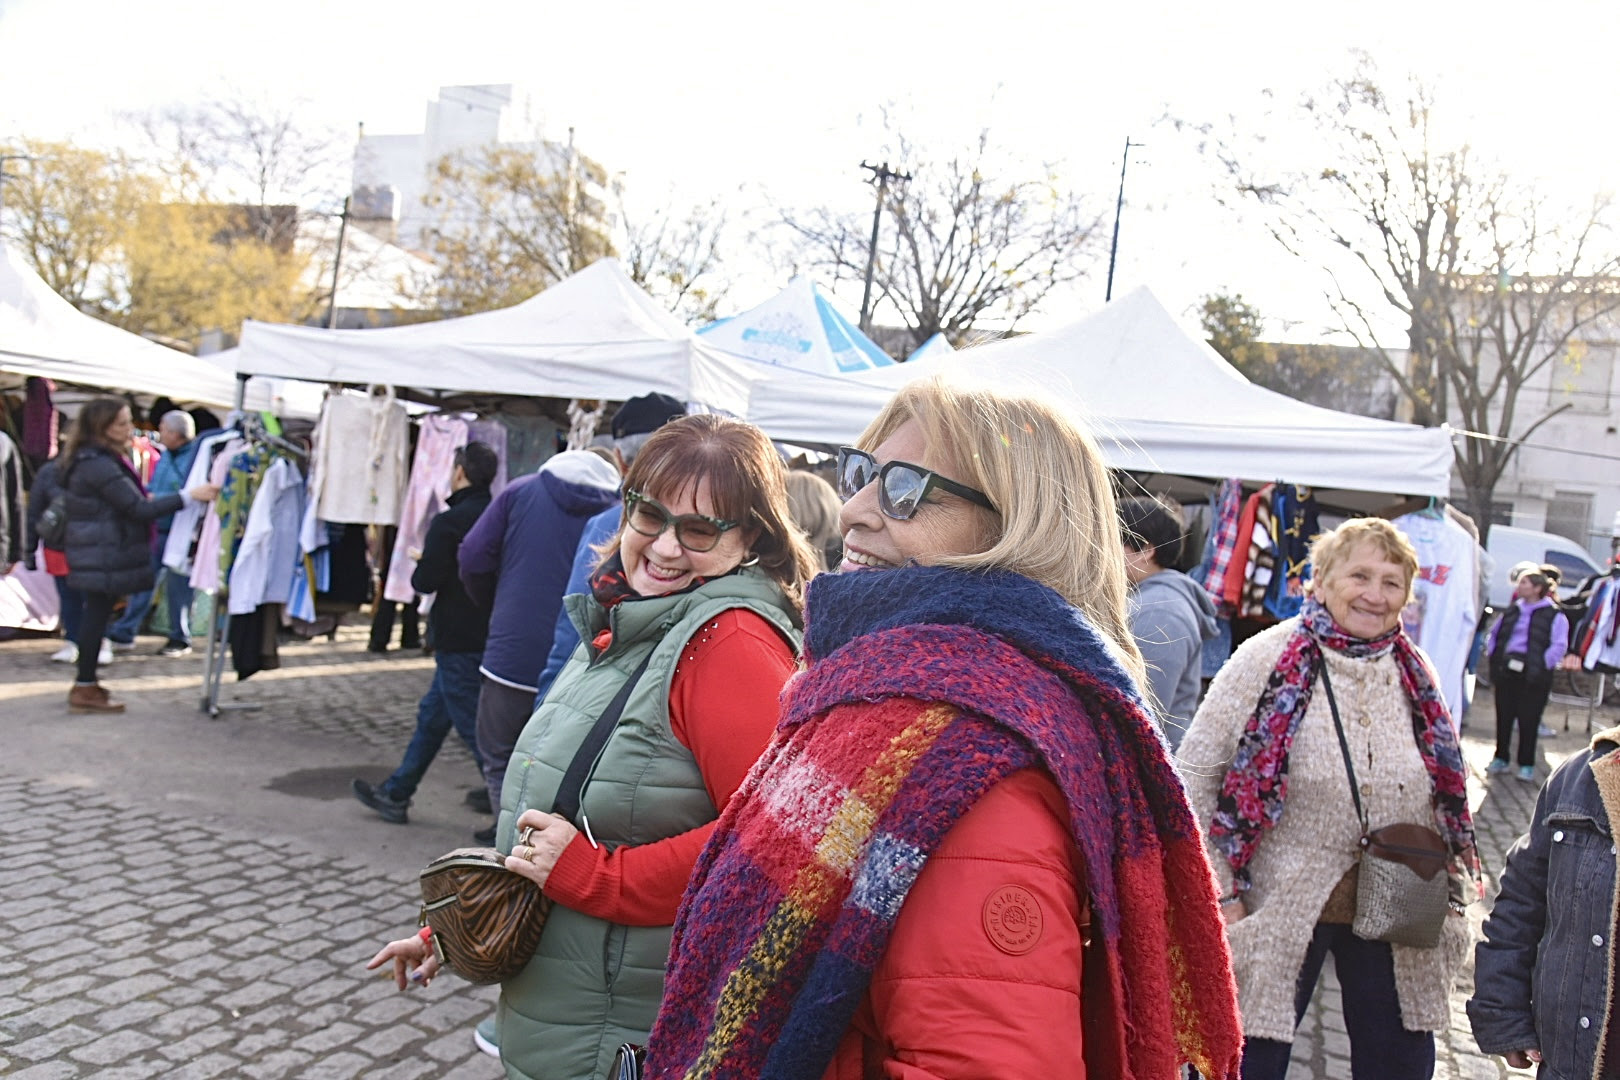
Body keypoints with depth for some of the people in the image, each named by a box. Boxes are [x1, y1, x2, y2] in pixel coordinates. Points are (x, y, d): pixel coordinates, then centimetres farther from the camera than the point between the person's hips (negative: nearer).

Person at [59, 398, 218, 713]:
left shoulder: (101, 459, 13)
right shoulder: (98, 465, -20)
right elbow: (138, 508, -23)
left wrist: (146, 500, 8)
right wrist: (189, 496, -26)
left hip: (100, 553, 10)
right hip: (102, 555, -10)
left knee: (97, 613, 15)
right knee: (97, 614, -4)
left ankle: (86, 683, 24)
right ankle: (84, 691, 3)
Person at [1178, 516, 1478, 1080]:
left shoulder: (1416, 675, 5)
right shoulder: (1268, 659, -10)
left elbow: (1446, 793, 16)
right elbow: (1196, 772, -11)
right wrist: (1221, 891, -14)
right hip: (1281, 908, -4)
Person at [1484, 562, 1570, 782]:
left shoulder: (1555, 615, -5)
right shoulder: (1513, 611, 12)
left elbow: (1559, 646, -10)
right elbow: (1495, 634, 21)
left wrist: (1541, 666, -14)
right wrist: (1494, 656, 9)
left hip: (1532, 676, -5)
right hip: (1506, 672, 5)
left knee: (1528, 720, 1)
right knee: (1503, 716, 9)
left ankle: (1527, 765, 11)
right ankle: (1501, 758, 21)